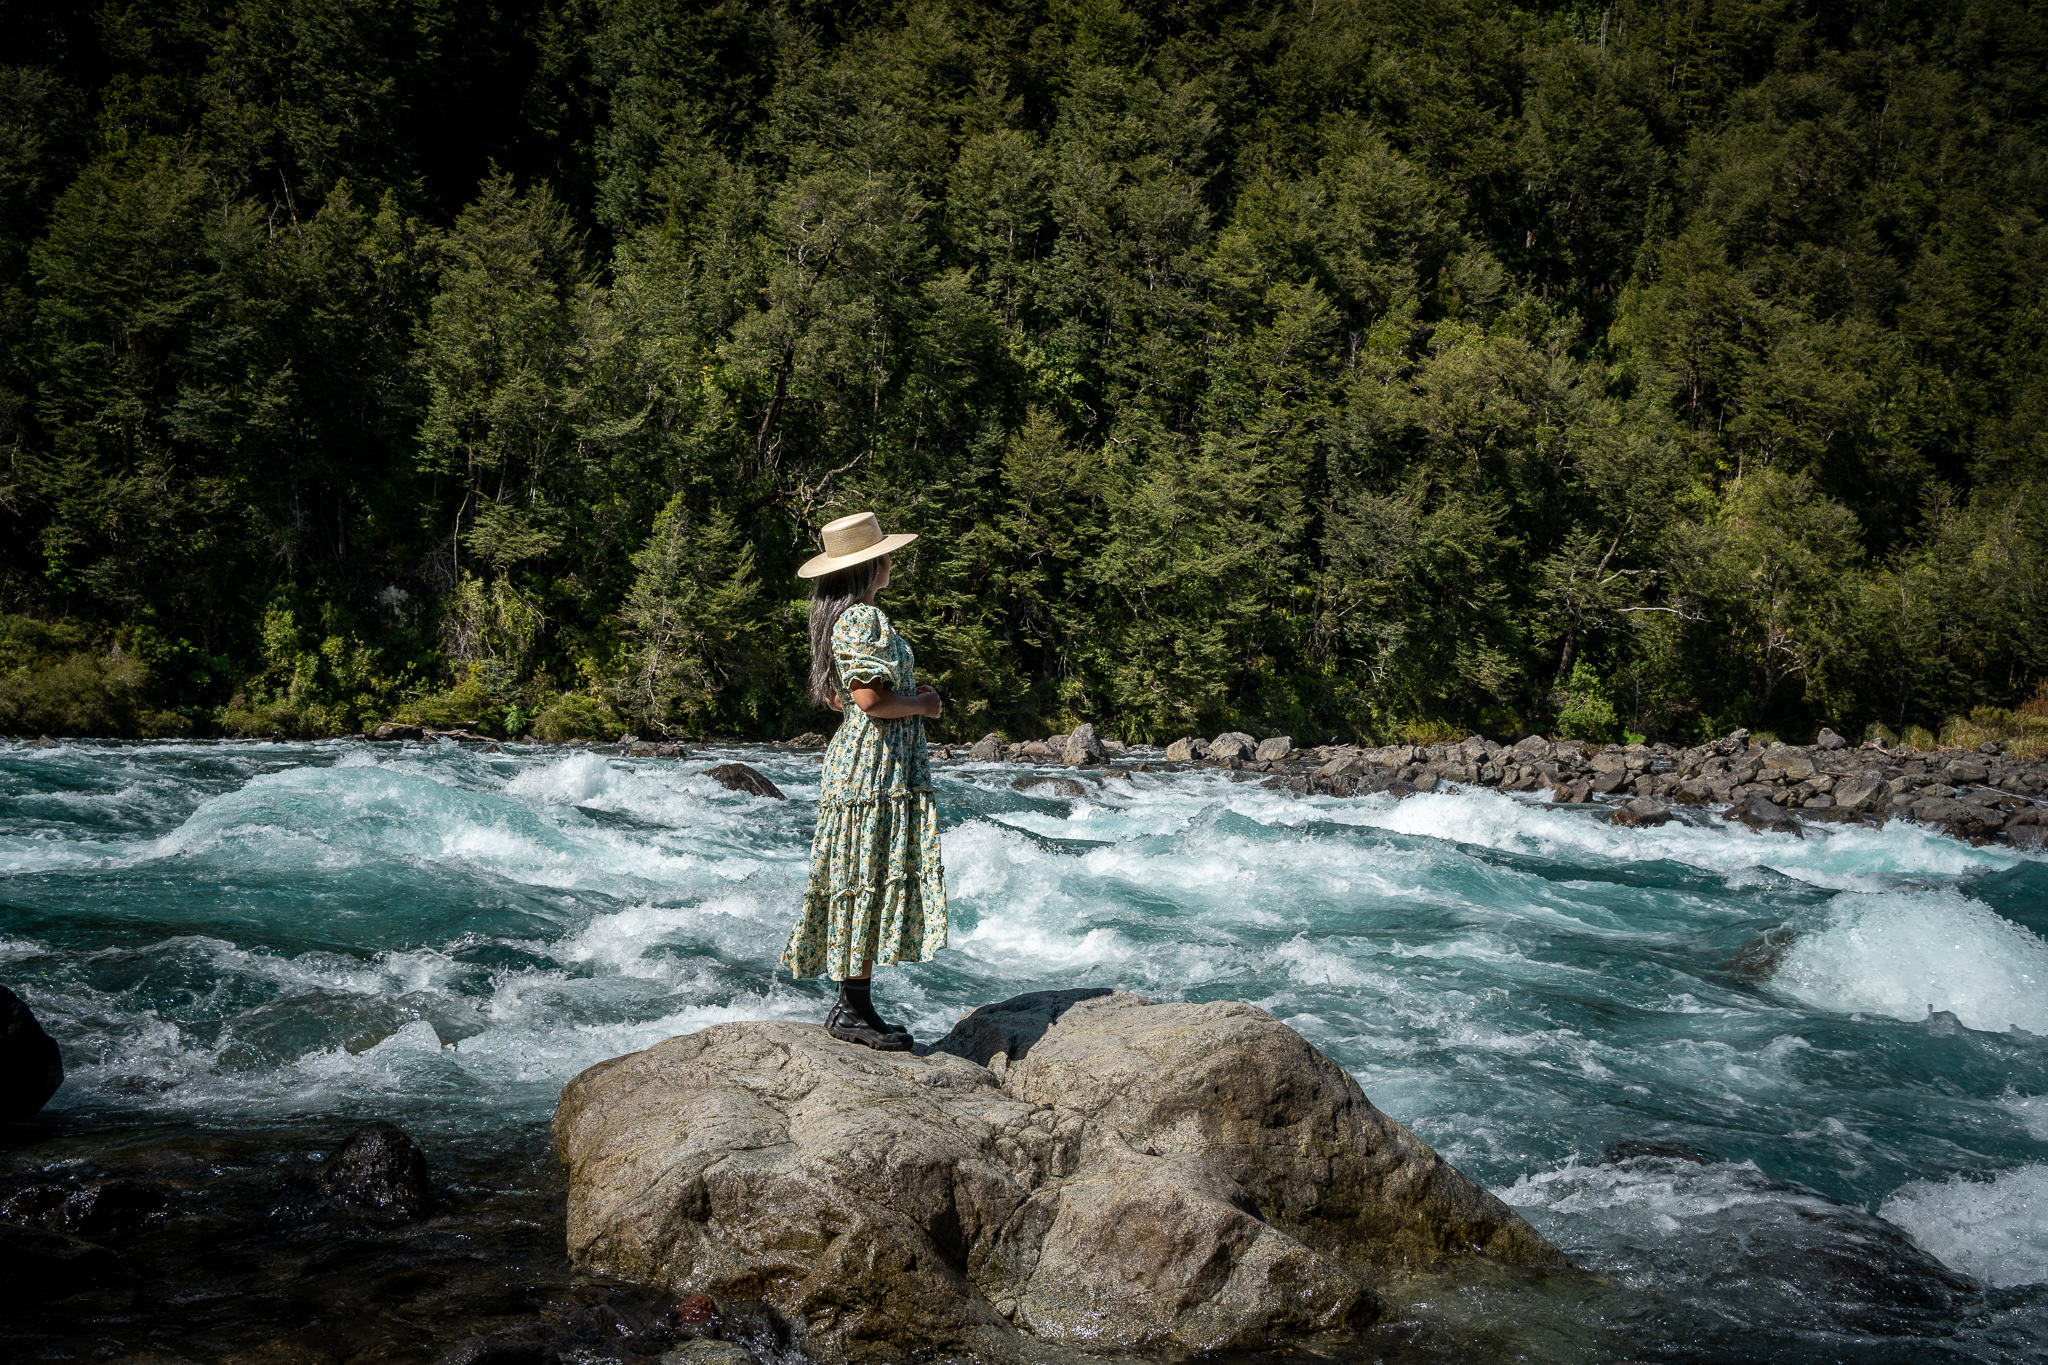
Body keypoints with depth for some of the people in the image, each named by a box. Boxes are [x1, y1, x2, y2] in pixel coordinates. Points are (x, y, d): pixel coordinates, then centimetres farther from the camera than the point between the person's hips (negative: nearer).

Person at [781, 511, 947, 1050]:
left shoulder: (839, 618, 15)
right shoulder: (866, 620, -16)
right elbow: (870, 701, -23)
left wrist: (906, 696, 14)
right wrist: (921, 704, -7)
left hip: (854, 757, 10)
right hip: (877, 763, -10)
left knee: (857, 885, 12)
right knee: (870, 881, -6)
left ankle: (850, 1005, 16)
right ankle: (855, 1011, -2)